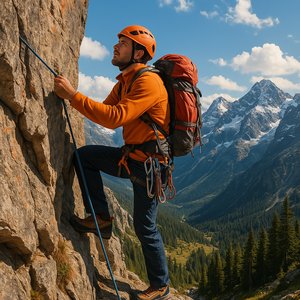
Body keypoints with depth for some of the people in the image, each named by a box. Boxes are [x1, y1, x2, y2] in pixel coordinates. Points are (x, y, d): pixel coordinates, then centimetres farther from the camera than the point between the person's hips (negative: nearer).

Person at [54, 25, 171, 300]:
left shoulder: (148, 82, -20)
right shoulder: (124, 82, 11)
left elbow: (115, 118, -31)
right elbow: (106, 110, 9)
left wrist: (72, 95, -29)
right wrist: (70, 95, -2)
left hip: (150, 163, -9)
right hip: (131, 156, 9)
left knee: (144, 227, 1)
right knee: (84, 156, 2)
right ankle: (101, 219, 8)